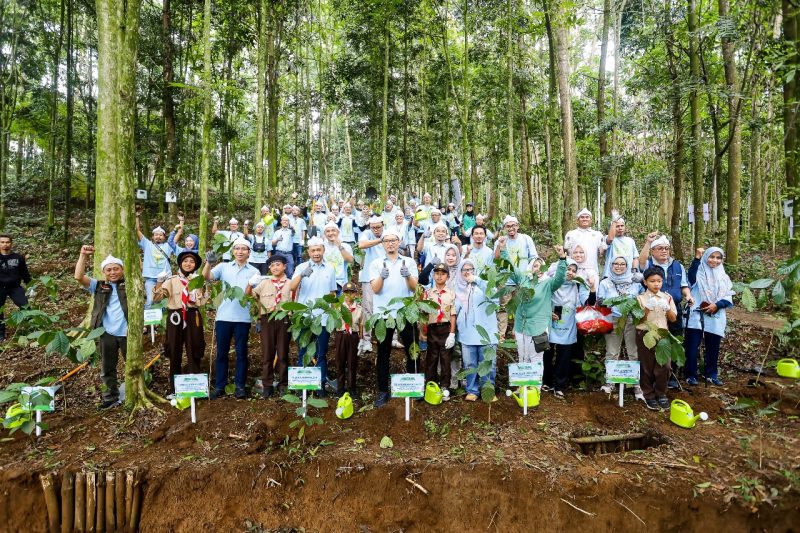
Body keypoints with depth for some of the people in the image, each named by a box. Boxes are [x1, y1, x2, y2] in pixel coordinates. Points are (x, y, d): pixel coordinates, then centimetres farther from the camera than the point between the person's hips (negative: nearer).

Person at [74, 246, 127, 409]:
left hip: (127, 333, -2)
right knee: (107, 368, 13)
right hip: (107, 334, 3)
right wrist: (83, 255, -7)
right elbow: (79, 277, -1)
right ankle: (111, 397, 28)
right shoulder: (99, 286, 9)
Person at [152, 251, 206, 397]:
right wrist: (159, 282, -17)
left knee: (194, 353, 4)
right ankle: (174, 389, 15)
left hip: (192, 318, 1)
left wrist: (194, 298, -12)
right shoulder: (172, 280, 5)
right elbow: (156, 297, -4)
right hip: (175, 317, 0)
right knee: (175, 353, 5)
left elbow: (202, 301, 8)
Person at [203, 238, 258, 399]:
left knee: (241, 352, 6)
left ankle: (239, 385, 15)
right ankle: (219, 386, 17)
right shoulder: (223, 267, 8)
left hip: (243, 317, -1)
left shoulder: (254, 272, 6)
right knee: (221, 352, 8)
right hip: (223, 316, 1)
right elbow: (206, 277, -6)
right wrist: (209, 263, -23)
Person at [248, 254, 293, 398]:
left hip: (284, 319, -1)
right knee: (267, 353, 5)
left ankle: (283, 384, 15)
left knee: (282, 353, 6)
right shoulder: (264, 283, 12)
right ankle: (267, 385, 13)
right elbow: (248, 295, 9)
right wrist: (250, 284, -8)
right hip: (267, 319, 1)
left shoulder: (290, 284, 9)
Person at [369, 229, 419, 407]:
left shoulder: (409, 262, 6)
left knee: (411, 351, 6)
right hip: (383, 313, 0)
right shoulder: (376, 263, 5)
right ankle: (383, 391, 15)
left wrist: (407, 276, -25)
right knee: (383, 354, 6)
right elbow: (375, 289, -7)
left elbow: (414, 287, -4)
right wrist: (381, 277, -27)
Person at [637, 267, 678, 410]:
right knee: (647, 367, 5)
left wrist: (667, 308, -13)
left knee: (664, 366, 1)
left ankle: (661, 394, 20)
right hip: (645, 334, -2)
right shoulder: (640, 298, -3)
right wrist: (647, 308, -22)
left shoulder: (667, 297, 6)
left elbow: (673, 319, 5)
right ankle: (649, 395, 17)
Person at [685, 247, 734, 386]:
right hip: (696, 315, -3)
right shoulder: (699, 273, 1)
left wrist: (717, 305, -11)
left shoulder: (724, 277, 12)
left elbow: (728, 298, 8)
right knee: (692, 347, -2)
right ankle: (691, 375, 7)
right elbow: (691, 277, -24)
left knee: (713, 348, 11)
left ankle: (712, 374, 24)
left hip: (715, 318, 3)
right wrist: (697, 258, -31)